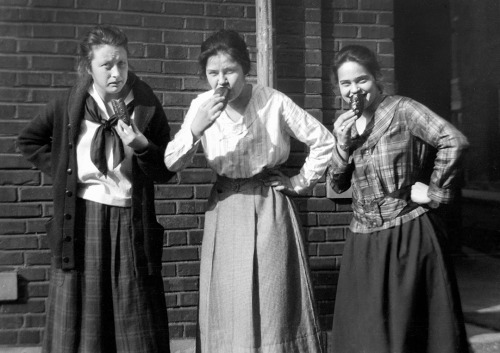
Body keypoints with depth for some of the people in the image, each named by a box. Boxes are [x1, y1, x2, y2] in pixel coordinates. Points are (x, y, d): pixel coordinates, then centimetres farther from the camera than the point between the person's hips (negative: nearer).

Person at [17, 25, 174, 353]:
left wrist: (142, 147, -18)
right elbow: (29, 140, 16)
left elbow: (166, 172, -1)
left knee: (136, 325, 5)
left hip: (131, 223, 0)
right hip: (82, 220, 1)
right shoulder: (69, 106, 0)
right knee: (82, 321, 8)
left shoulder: (146, 108, -2)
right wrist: (61, 171, 5)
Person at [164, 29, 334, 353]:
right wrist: (196, 129, -25)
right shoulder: (202, 105, -3)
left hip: (270, 207, -2)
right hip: (225, 210, 2)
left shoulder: (274, 102, -10)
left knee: (274, 303, 3)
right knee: (227, 307, 4)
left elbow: (324, 142, -4)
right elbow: (172, 163, -10)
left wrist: (300, 182, -3)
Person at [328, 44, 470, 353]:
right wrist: (342, 145, -7)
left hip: (410, 235, -5)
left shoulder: (401, 110, -8)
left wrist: (436, 191, -14)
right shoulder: (343, 124, 9)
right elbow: (338, 186, 8)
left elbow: (455, 141, -20)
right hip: (364, 242, 6)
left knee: (409, 325, 4)